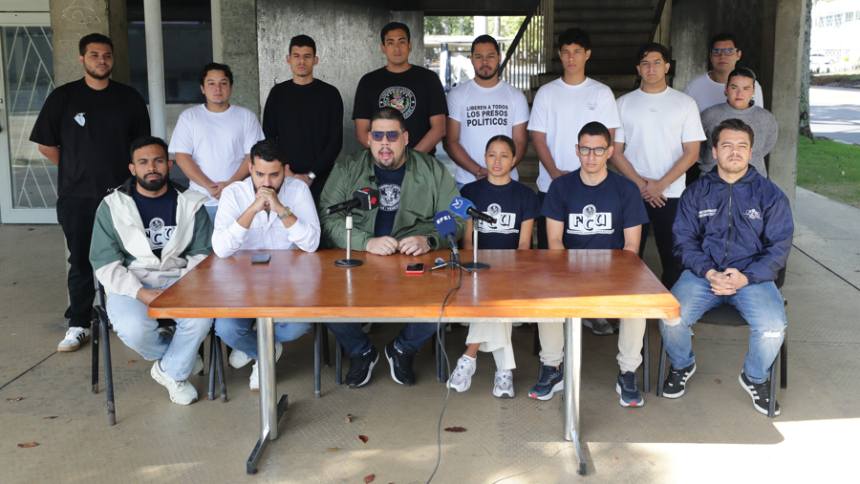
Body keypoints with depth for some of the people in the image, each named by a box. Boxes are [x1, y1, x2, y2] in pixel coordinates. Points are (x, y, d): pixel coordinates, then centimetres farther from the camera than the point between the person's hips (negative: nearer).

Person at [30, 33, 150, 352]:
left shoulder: (128, 98, 7)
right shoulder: (63, 97, 2)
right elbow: (46, 145, 6)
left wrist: (130, 173, 7)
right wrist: (76, 170, 8)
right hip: (77, 197, -1)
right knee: (81, 261, 4)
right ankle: (78, 325, 12)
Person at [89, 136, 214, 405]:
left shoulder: (190, 204, 6)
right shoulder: (112, 207, 1)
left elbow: (202, 253, 3)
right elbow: (105, 263, -4)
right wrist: (141, 293, -18)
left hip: (180, 280, 1)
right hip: (131, 283, -1)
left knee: (201, 317, -31)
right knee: (134, 329, -32)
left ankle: (172, 371, 0)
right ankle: (181, 358, 4)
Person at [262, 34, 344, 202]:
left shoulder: (330, 93, 3)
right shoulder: (278, 93, 9)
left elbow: (335, 141, -2)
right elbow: (268, 138, 8)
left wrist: (311, 175, -9)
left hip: (320, 179, -1)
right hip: (283, 178, 1)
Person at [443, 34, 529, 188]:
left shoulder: (516, 96, 7)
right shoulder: (457, 95, 3)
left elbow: (520, 142, 4)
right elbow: (451, 142, -2)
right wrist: (478, 171, -15)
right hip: (466, 182, -1)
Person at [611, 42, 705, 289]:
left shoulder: (685, 103, 4)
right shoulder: (624, 103, 7)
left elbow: (691, 152, 0)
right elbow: (615, 152, 3)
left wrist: (660, 185, -10)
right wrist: (640, 184, -9)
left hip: (671, 195, -1)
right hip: (632, 193, 1)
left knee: (673, 258, 1)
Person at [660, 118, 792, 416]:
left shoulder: (770, 194, 7)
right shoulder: (696, 193, 9)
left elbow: (780, 246, 3)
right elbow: (684, 240, 5)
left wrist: (746, 277, -13)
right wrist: (710, 273, -13)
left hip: (753, 276, 0)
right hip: (703, 273, 1)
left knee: (773, 328, -28)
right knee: (671, 318, -26)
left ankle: (755, 378, 7)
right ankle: (682, 365, 10)